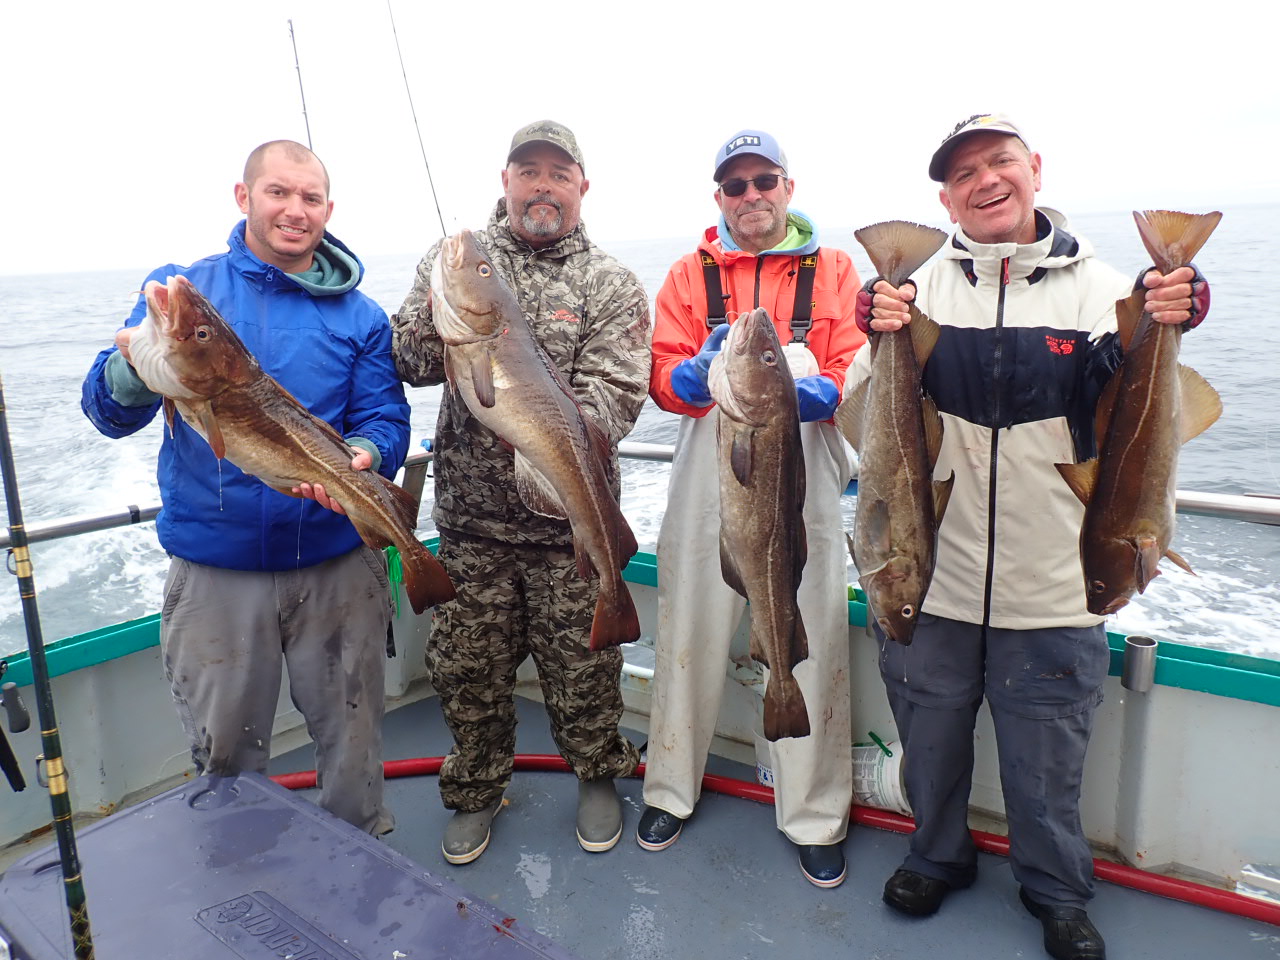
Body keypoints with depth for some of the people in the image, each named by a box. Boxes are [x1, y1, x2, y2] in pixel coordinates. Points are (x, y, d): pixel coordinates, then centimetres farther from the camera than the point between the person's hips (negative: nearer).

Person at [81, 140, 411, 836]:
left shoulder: (358, 316, 4)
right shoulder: (180, 287, 2)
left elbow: (386, 419, -1)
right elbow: (109, 414, -3)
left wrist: (360, 457, -25)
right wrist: (134, 368, -27)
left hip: (336, 563, 1)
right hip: (214, 566, 0)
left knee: (352, 739, 14)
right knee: (224, 754, 14)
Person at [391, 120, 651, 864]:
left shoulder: (612, 286, -1)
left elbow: (614, 395, -12)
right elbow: (409, 364, -2)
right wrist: (436, 318, -23)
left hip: (569, 521, -1)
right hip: (471, 515, 2)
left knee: (581, 663, 12)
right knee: (468, 664, 14)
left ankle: (599, 778, 38)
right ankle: (476, 792, 37)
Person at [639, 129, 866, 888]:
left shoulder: (834, 270, 9)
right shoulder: (690, 275, 10)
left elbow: (856, 371, 2)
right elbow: (666, 378, 2)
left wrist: (818, 392, -19)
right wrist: (704, 371, -19)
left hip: (803, 487, 0)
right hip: (710, 481, 1)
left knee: (812, 649, 3)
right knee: (690, 639, 8)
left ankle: (816, 819, 22)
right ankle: (671, 793, 29)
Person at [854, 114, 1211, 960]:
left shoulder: (1099, 287, -2)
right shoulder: (922, 288, -1)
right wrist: (880, 342, -21)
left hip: (1052, 589, -1)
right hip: (930, 578, 1)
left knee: (1046, 761, 16)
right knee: (931, 740, 19)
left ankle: (1059, 892, 43)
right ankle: (938, 857, 46)